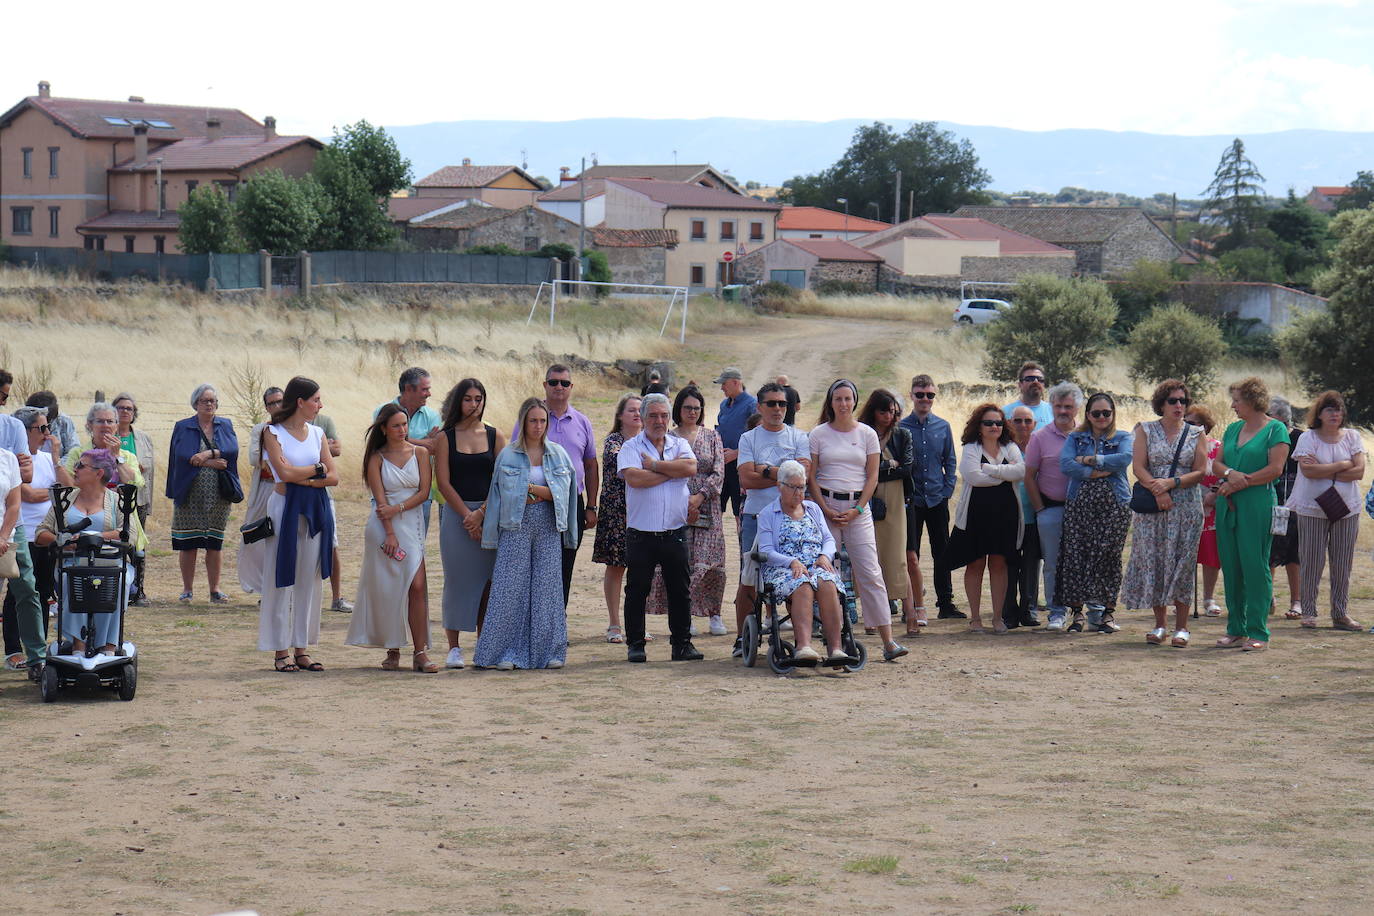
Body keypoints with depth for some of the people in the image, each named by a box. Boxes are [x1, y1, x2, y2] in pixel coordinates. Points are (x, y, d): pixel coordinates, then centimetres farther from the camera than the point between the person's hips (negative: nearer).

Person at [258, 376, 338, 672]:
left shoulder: (317, 433, 11)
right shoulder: (273, 433, -3)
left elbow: (333, 477, 4)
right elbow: (285, 472, -16)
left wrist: (302, 479, -10)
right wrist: (317, 469, -3)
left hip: (316, 510, 5)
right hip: (285, 508, -5)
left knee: (310, 579, 6)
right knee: (282, 579, -1)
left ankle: (302, 648, 12)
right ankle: (281, 650, 3)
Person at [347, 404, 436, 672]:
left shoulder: (420, 453, 8)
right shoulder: (376, 458, 3)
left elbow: (424, 492, 2)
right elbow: (380, 499, -4)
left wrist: (398, 508, -12)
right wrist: (390, 533, -13)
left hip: (412, 523, 1)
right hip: (383, 526, -1)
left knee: (416, 586, -11)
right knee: (386, 590, -2)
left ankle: (420, 652, -11)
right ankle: (392, 651, 6)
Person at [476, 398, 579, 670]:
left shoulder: (557, 453, 10)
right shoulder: (508, 455, 4)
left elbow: (560, 491, -1)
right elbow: (506, 495, -5)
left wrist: (530, 489, -7)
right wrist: (544, 492, -8)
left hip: (548, 527, 2)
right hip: (516, 527, -2)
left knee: (547, 586, 1)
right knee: (511, 587, -5)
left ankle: (548, 650, 6)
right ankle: (506, 652, -2)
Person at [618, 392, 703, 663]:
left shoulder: (680, 445, 11)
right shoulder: (631, 447, 1)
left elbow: (691, 467, -9)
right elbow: (634, 478, -17)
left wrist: (655, 465, -10)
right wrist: (672, 471, -8)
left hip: (675, 532, 2)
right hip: (641, 533, -2)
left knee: (679, 589, 6)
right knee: (637, 590, 3)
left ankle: (682, 643, 15)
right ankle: (635, 644, 11)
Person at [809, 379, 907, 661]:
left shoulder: (867, 434, 6)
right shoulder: (819, 434, 5)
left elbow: (872, 477, 4)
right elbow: (811, 477, 3)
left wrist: (856, 510, -6)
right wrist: (826, 511, -7)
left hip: (859, 507, 0)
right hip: (826, 504, 0)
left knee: (870, 573, -6)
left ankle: (888, 640, -9)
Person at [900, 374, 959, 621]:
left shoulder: (943, 427, 7)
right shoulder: (901, 427, -1)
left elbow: (950, 462, 12)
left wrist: (947, 490, 0)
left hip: (938, 499, 2)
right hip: (911, 500, -2)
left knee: (942, 553, 7)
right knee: (910, 555, -1)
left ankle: (945, 603, 14)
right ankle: (913, 608, 4)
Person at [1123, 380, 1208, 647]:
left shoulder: (1195, 434, 8)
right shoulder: (1146, 431, 7)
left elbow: (1200, 472, 0)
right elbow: (1138, 468, -2)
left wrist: (1171, 482, -14)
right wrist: (1157, 491, -16)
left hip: (1186, 506, 0)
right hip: (1152, 506, 0)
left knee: (1182, 562, -3)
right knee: (1152, 561, -1)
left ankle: (1181, 627, 2)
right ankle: (1160, 625, 9)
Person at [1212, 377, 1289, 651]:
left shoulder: (1275, 429, -3)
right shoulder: (1233, 429, 17)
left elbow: (1275, 469, -11)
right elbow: (1216, 463, 14)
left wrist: (1240, 483, -11)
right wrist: (1231, 473, -8)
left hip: (1257, 503, -7)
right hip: (1228, 505, 7)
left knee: (1255, 566, -6)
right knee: (1231, 567, 7)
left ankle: (1258, 633, -2)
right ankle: (1236, 630, 14)